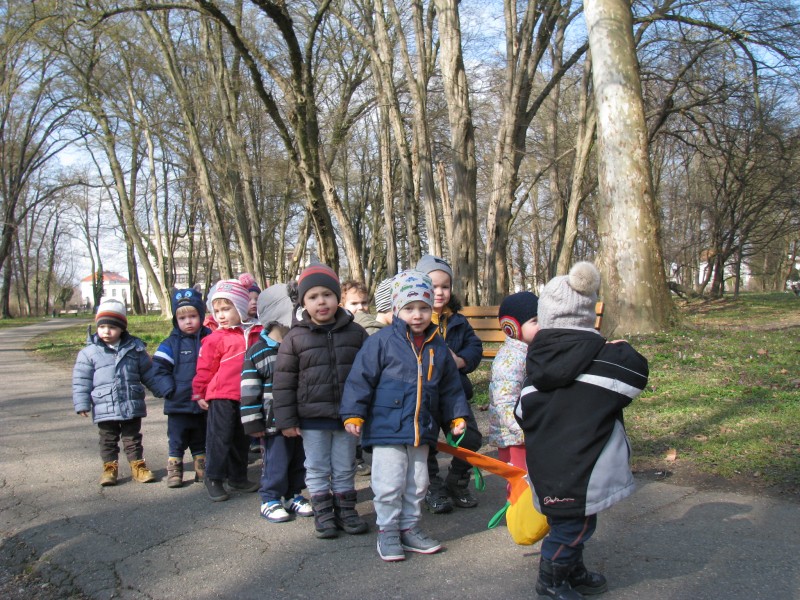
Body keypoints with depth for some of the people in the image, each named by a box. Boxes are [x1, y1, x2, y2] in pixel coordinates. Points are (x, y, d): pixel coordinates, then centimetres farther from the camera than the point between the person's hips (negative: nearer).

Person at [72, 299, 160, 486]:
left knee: (133, 439, 12)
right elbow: (81, 380, -1)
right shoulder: (89, 352, -3)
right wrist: (82, 404, -6)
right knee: (108, 440, 10)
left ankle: (138, 466, 21)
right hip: (105, 409, -1)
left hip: (132, 407, 1)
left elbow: (148, 373, 9)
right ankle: (110, 467, 22)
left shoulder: (134, 349, 1)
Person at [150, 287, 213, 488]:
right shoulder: (171, 344, -6)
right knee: (177, 441, 7)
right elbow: (159, 368, -8)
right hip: (178, 404, -2)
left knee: (201, 441, 17)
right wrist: (169, 390, -16)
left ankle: (202, 470, 29)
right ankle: (173, 471, 17)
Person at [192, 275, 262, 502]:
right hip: (221, 397, -5)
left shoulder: (257, 334, 5)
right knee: (220, 438, -1)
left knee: (242, 439, 16)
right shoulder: (215, 338, -6)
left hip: (246, 397, 5)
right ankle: (214, 479, 11)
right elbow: (205, 368, -3)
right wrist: (199, 394, -1)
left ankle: (238, 477, 29)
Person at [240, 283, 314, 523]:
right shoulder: (257, 352, -8)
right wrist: (253, 423, -11)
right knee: (276, 462, 3)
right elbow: (249, 391, -9)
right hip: (274, 422, -5)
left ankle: (294, 496, 30)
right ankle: (270, 500, 19)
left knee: (299, 460, 14)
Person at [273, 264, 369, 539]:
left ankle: (345, 510, 29)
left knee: (345, 468, 14)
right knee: (317, 469, 10)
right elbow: (283, 381, -4)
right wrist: (286, 420, -6)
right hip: (312, 417, -1)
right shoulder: (295, 338, -5)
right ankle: (323, 513, 24)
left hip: (347, 415, 1)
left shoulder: (355, 333, -1)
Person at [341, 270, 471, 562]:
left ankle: (410, 529, 31)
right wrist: (353, 414, -13)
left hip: (422, 430, 5)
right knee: (389, 485, 0)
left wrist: (456, 416, 12)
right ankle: (387, 532, 18)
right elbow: (361, 378, -9)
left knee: (417, 485, 15)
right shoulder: (382, 341, -9)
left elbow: (451, 387, 16)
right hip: (387, 428, -5)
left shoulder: (438, 347, 7)